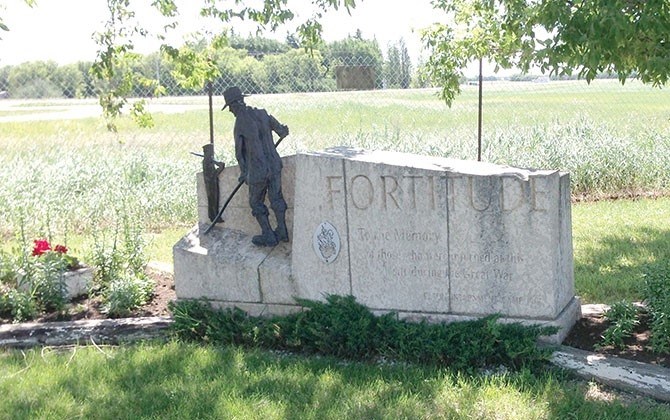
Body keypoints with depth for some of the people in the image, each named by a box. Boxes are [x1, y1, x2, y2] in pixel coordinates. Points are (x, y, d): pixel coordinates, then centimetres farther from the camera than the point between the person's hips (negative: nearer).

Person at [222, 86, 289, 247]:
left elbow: (239, 152, -3)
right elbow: (281, 130, 14)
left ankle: (268, 236, 16)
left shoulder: (240, 125, -14)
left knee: (256, 202, 13)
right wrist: (284, 130, 40)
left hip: (258, 170, -5)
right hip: (274, 164, 5)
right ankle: (282, 231, 24)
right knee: (276, 198, 16)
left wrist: (243, 172, 13)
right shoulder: (262, 114, 0)